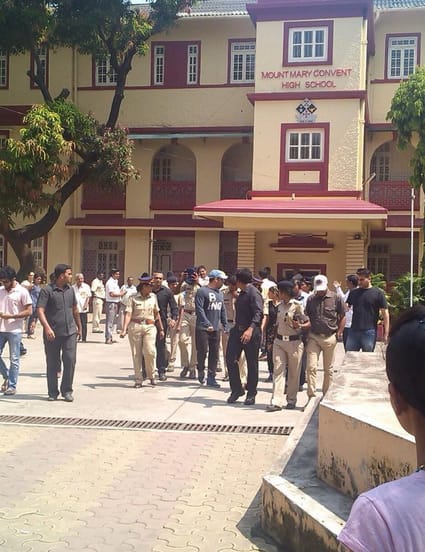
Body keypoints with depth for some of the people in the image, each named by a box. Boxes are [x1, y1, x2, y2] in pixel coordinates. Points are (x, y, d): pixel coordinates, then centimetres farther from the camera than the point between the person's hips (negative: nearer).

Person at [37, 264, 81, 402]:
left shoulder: (70, 290, 10)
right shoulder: (47, 291, -7)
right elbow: (40, 310, -15)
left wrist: (79, 327, 24)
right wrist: (47, 327, -28)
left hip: (70, 332, 4)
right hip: (52, 334, -4)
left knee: (70, 361, -3)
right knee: (52, 364, 6)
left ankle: (67, 391, 11)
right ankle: (53, 393, 18)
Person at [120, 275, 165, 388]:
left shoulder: (153, 297, 10)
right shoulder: (133, 298, 0)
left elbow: (157, 314, 18)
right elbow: (128, 314, -6)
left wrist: (161, 329, 20)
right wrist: (124, 329, -17)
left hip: (149, 327, 1)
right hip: (135, 327, -1)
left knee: (150, 351, -16)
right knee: (136, 354, 3)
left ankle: (151, 375, 7)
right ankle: (138, 380, 13)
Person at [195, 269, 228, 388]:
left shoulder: (220, 294, 16)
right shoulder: (202, 291, -8)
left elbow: (222, 311, 20)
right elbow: (199, 309, -16)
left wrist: (225, 326, 12)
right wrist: (207, 324, -23)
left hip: (216, 329, 7)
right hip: (203, 329, -7)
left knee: (214, 354, 5)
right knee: (202, 351, -2)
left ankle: (211, 378, 11)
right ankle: (201, 372, 22)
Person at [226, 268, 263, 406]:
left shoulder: (253, 293, -11)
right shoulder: (242, 293, 17)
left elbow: (258, 313, -23)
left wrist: (250, 329, -34)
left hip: (251, 332, -8)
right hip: (237, 330, 8)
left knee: (252, 363, 3)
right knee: (230, 359, 1)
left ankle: (251, 394, 13)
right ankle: (236, 390, 12)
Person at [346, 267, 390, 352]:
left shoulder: (378, 293, -1)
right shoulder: (353, 293, 10)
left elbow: (385, 313, -1)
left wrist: (386, 333, -7)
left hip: (369, 332, -3)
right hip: (354, 331, 4)